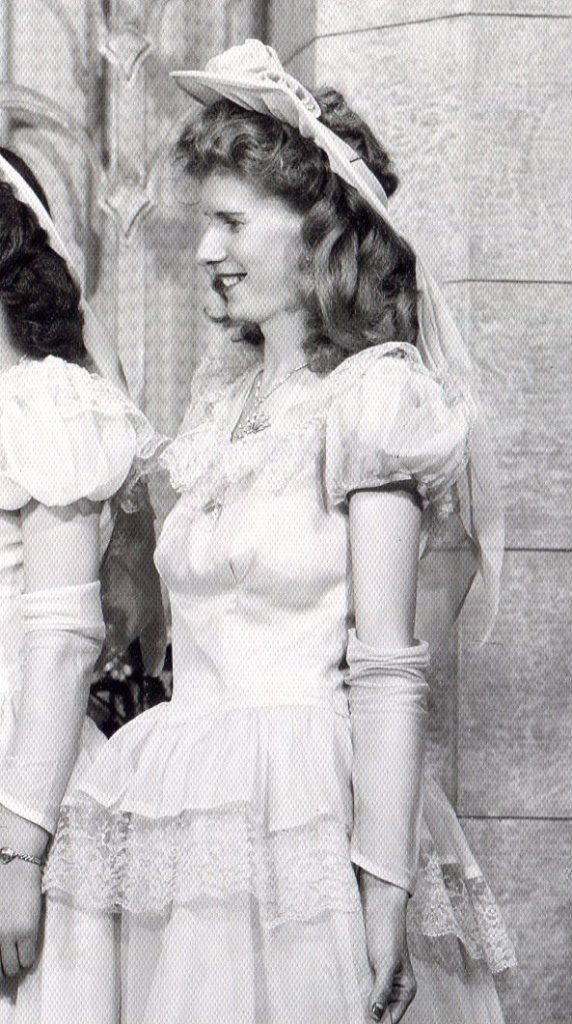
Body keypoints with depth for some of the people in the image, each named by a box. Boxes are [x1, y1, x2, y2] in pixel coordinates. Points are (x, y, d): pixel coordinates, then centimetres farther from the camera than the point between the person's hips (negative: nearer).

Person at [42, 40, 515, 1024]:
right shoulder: (228, 393, 15)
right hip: (186, 812, 7)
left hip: (309, 807, -7)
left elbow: (388, 673, -13)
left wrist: (385, 892, -18)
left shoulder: (371, 396, -7)